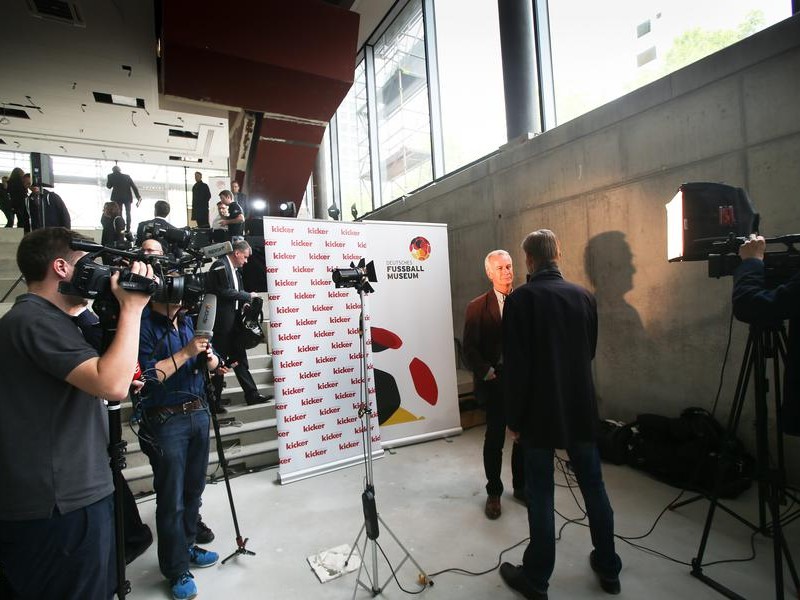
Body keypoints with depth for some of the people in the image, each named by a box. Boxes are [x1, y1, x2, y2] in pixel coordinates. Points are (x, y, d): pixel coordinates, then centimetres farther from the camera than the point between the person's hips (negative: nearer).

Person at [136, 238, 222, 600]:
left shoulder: (189, 320, 7)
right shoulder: (143, 325, -12)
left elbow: (212, 363, 10)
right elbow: (146, 375, -19)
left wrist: (209, 358, -12)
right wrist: (185, 353, -22)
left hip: (198, 412, 6)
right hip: (166, 420, -6)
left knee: (194, 489, 18)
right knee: (171, 498, 6)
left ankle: (188, 546, 38)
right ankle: (177, 570, 23)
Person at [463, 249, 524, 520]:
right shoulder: (477, 307, -4)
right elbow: (469, 348, -5)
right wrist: (488, 373, -13)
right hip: (495, 382, -2)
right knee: (494, 439, 8)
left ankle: (521, 486, 35)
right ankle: (493, 493, 26)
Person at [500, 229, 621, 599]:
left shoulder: (520, 299, -14)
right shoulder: (584, 296, 2)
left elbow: (516, 366, -15)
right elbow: (590, 351, 12)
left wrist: (513, 418, -5)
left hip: (539, 412, -5)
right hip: (581, 408, 5)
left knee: (540, 495, 6)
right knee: (594, 487, 18)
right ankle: (608, 569, 35)